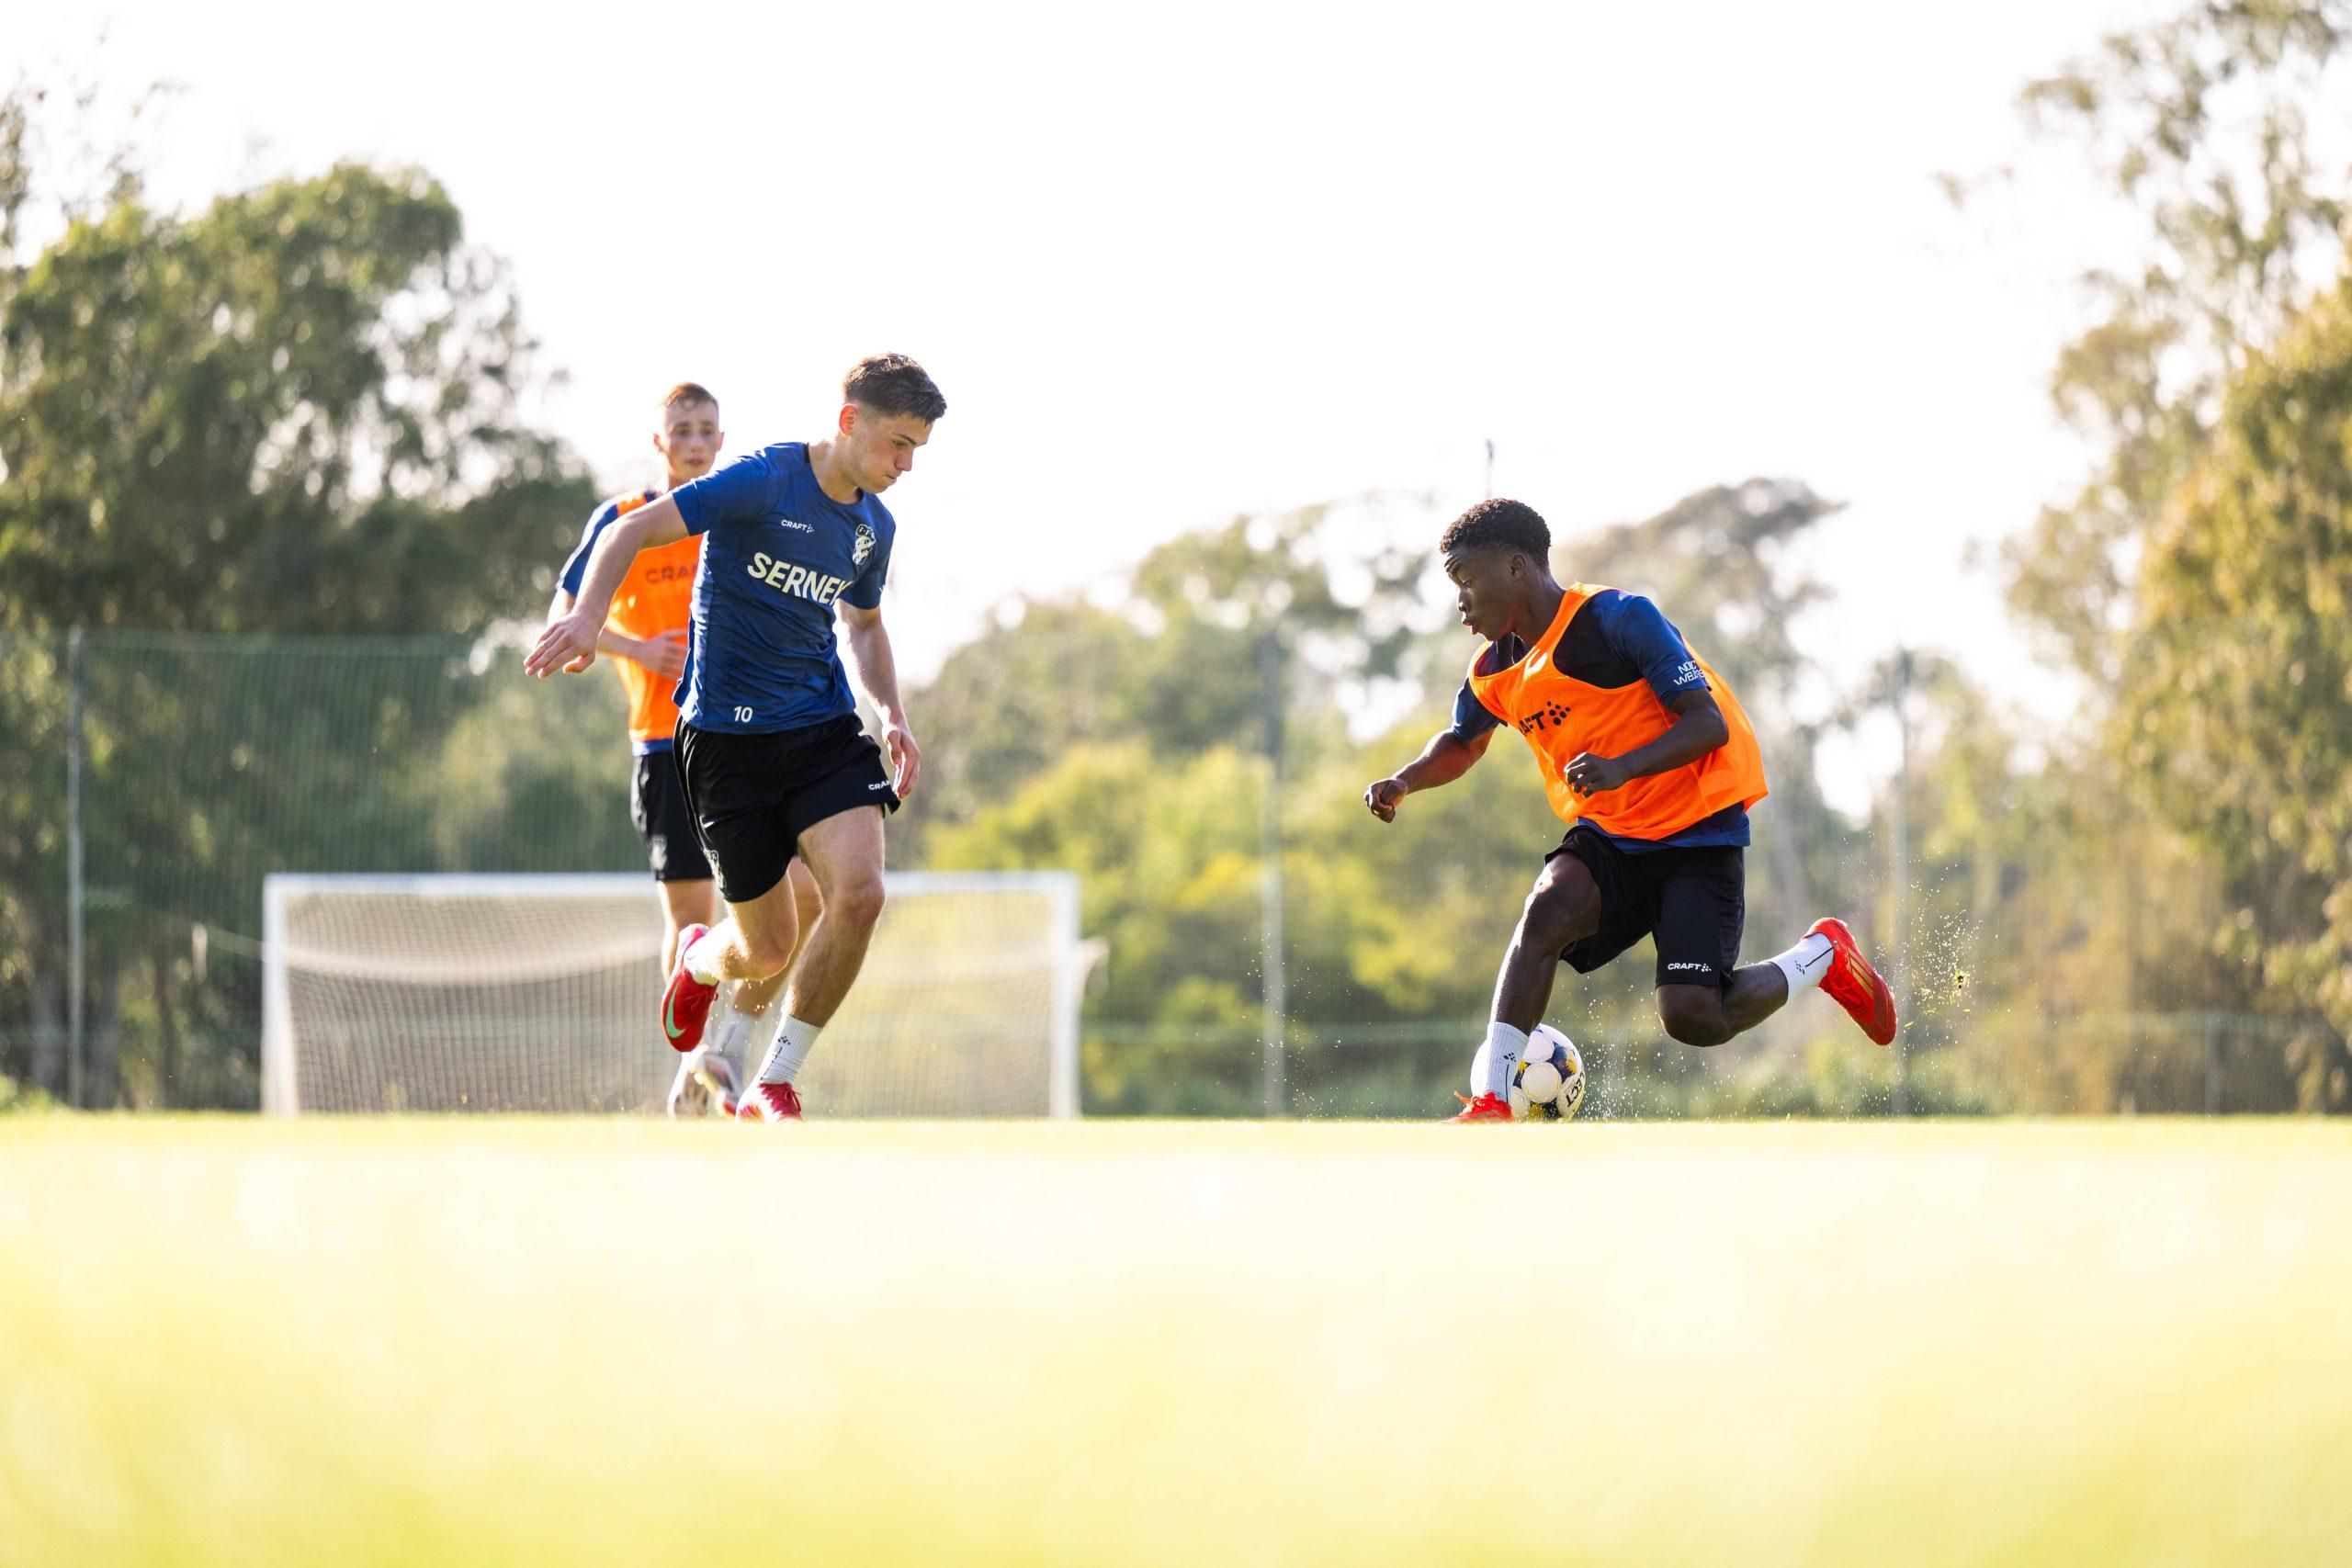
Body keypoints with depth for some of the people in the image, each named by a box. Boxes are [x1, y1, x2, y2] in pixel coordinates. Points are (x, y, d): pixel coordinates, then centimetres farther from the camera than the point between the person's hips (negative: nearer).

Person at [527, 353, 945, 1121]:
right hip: (727, 735, -5)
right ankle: (700, 960, 44)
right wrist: (589, 616, -33)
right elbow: (632, 530, -16)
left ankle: (774, 1084, -6)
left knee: (858, 894, -21)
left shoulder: (874, 525, 7)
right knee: (766, 949, 3)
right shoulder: (763, 481, -14)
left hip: (824, 729, 5)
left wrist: (892, 713, 11)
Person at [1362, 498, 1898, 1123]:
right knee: (1550, 905, -28)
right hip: (1607, 837, 6)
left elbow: (1709, 723, -19)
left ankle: (1823, 956, 13)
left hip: (1698, 831, -6)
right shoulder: (1496, 672, 6)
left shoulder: (1619, 619, -16)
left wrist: (1623, 768, -35)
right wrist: (1404, 781, 5)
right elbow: (1462, 743, 27)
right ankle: (1490, 1103, -29)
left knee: (1693, 1018, -17)